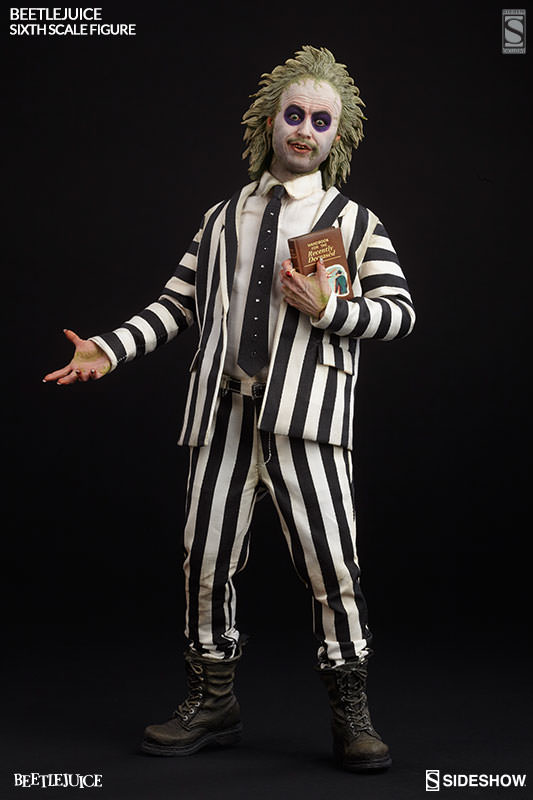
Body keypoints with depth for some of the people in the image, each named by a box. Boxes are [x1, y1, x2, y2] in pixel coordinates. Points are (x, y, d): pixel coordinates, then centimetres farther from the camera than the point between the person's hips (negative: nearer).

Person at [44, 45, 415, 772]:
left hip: (305, 411, -3)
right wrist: (110, 349, 3)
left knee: (331, 562, -8)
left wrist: (328, 309, -10)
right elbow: (178, 304, 15)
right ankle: (212, 703, 20)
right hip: (222, 409, 3)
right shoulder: (223, 219, 19)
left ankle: (350, 713, 7)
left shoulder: (354, 221, 12)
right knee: (206, 558, 4)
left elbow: (400, 311, 5)